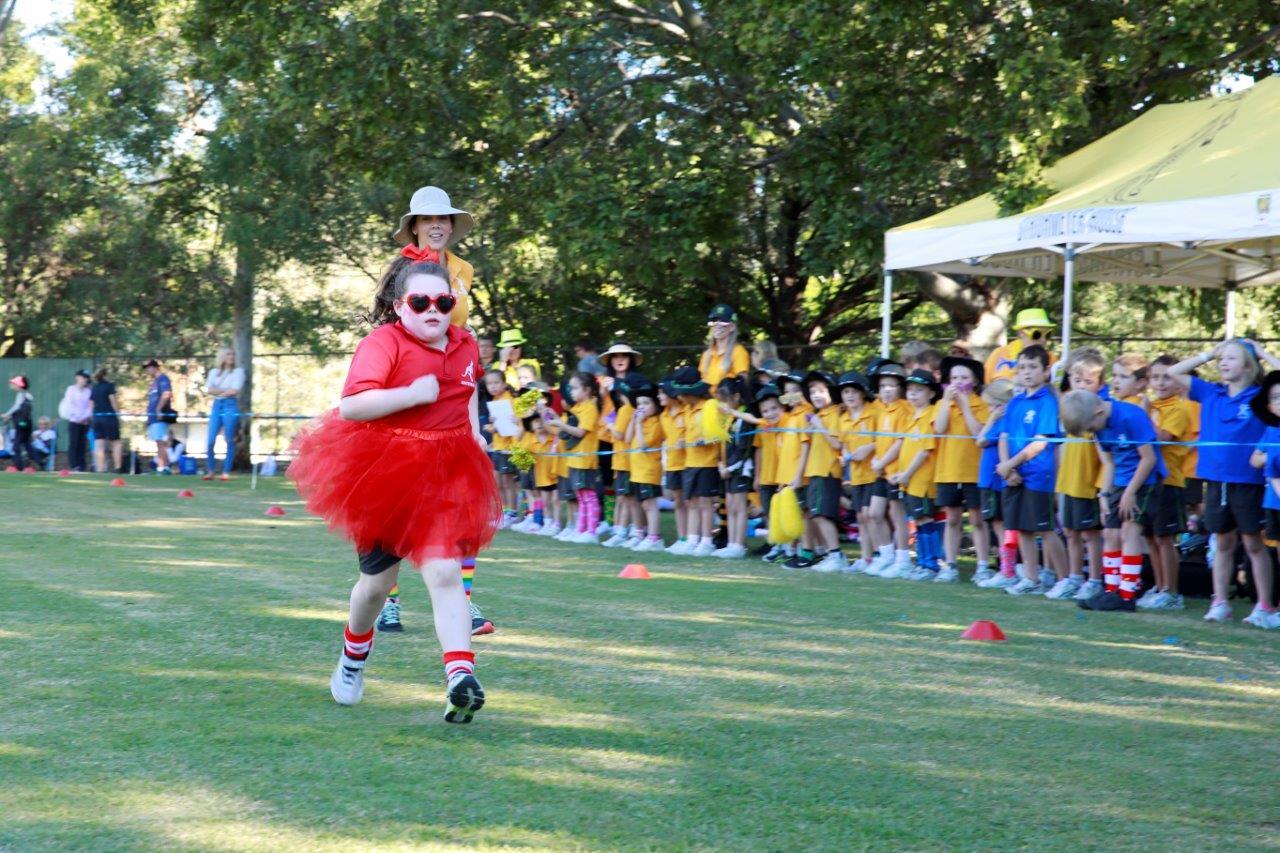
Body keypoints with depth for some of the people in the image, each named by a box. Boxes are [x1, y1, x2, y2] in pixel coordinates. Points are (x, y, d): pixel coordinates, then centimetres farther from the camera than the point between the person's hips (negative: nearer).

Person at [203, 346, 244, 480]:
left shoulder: (238, 371, 4)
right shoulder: (214, 372, 14)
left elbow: (235, 390, -8)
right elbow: (209, 390, 1)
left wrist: (218, 391, 0)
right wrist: (226, 391, -7)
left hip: (231, 405, -3)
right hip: (216, 406, 3)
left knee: (229, 441, -5)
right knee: (210, 441, -4)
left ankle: (226, 471, 1)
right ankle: (211, 471, 5)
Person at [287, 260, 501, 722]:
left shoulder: (465, 345, 7)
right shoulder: (383, 342, -14)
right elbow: (351, 406, -27)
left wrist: (474, 432, 17)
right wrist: (415, 394, -26)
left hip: (444, 476, 3)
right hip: (382, 472, -3)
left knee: (444, 572, -15)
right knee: (378, 580, 13)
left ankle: (460, 677, -25)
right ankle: (354, 656, 43)